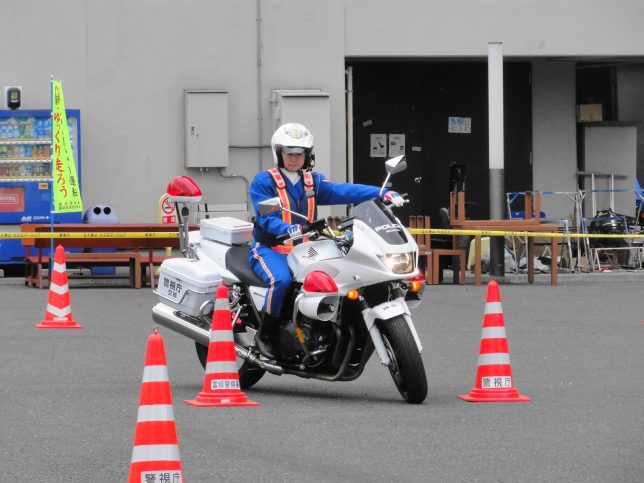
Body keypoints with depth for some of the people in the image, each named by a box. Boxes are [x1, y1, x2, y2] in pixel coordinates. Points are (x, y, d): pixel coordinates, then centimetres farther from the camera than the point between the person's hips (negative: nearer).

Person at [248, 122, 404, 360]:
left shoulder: (313, 182, 14)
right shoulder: (263, 181, -3)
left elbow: (344, 191, -3)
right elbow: (265, 217, -17)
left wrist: (382, 193, -20)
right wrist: (289, 229, -39)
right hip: (269, 248, -5)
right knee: (281, 280, -36)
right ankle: (265, 335, -17)